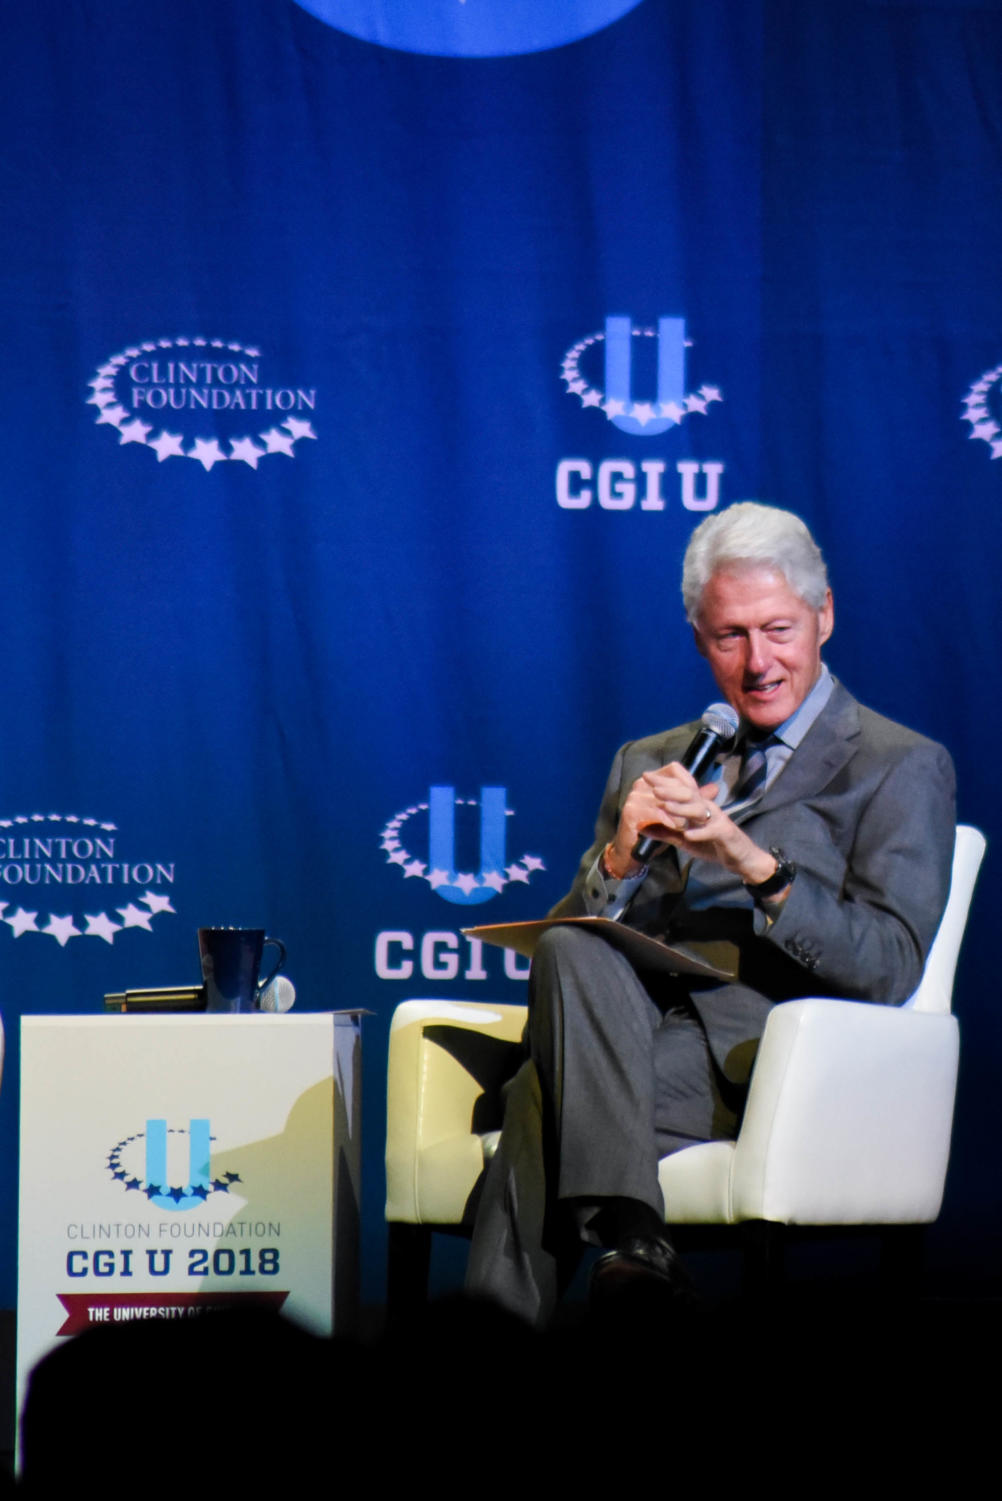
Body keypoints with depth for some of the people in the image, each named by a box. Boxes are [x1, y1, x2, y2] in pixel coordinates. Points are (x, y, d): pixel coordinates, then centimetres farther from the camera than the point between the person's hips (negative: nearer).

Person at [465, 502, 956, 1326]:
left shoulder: (903, 768, 8)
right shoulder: (649, 764, 25)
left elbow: (890, 965, -5)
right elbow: (565, 936, 16)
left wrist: (752, 862, -17)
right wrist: (621, 855, -6)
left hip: (762, 1063, -4)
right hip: (628, 1039, 4)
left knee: (545, 1096, -29)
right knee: (572, 952, -32)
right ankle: (628, 1233, -38)